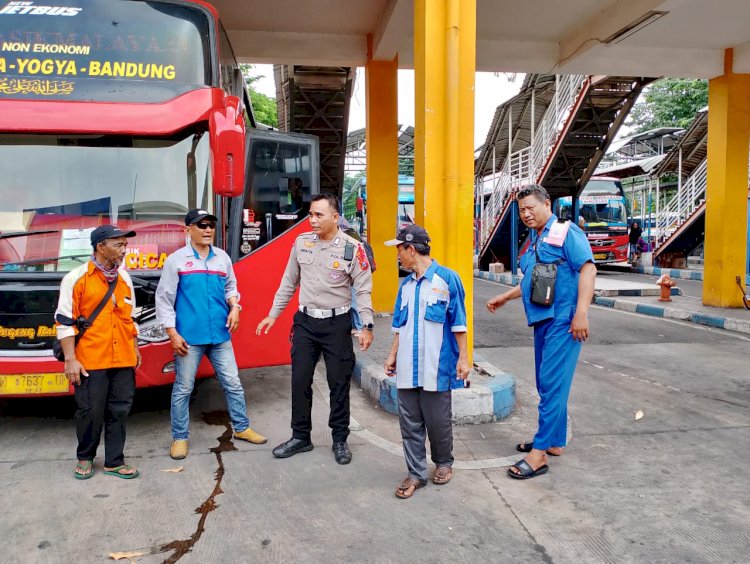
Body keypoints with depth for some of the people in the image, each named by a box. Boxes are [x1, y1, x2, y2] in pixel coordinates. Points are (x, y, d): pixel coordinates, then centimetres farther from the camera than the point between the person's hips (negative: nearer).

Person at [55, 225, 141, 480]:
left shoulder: (124, 278, 12)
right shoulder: (77, 278, -5)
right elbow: (65, 321, -6)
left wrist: (135, 348, 20)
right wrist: (70, 359, -10)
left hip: (123, 360, 5)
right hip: (90, 360, -5)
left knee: (119, 411, 8)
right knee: (90, 412, 4)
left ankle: (114, 461, 20)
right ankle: (85, 458, 27)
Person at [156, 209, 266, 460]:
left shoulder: (222, 257, 9)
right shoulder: (176, 260, -4)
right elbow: (164, 298, -4)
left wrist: (234, 307, -3)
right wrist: (172, 333, -9)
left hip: (220, 335, 4)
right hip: (189, 337, -4)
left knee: (233, 383, 11)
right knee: (183, 388, 6)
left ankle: (241, 428, 26)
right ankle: (180, 437, 20)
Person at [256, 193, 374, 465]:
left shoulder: (352, 248, -10)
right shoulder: (301, 242, 2)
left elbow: (363, 290, -8)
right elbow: (288, 282, 10)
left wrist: (367, 326, -14)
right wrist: (273, 315, 11)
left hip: (337, 323, -3)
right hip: (305, 321, 4)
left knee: (339, 384, 6)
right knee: (300, 381, 9)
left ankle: (340, 440, 23)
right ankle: (300, 437, 25)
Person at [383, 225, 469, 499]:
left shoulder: (447, 278, -6)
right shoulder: (406, 285, 10)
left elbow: (458, 322, -4)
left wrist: (463, 357, -5)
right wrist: (393, 355, 14)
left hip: (436, 366, -5)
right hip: (407, 366, 5)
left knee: (438, 421, 7)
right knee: (410, 422, 7)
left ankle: (443, 462, 31)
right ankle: (416, 472, 19)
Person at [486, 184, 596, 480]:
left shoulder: (566, 232, -6)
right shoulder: (534, 241, 19)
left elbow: (587, 268, -16)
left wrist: (581, 312, -24)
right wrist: (504, 298, 35)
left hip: (563, 321, -9)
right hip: (542, 321, 9)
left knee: (552, 384, -8)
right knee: (548, 385, 14)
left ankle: (539, 453, -5)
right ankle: (555, 441, 26)